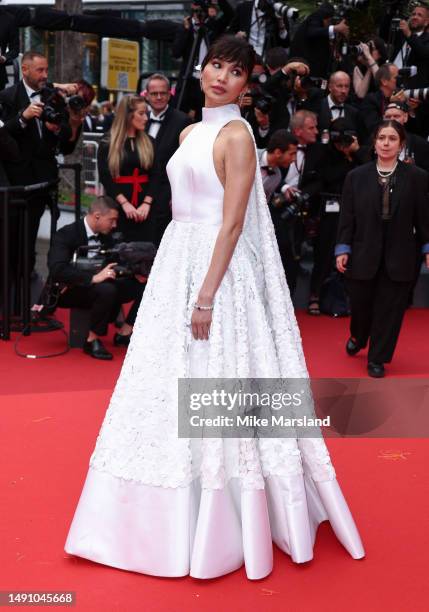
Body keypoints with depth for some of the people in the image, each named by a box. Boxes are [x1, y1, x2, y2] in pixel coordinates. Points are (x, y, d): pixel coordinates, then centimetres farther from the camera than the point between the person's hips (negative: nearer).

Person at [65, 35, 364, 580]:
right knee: (175, 382, 12)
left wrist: (206, 296, -21)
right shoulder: (190, 133, 15)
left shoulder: (236, 135, -9)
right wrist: (180, 282, 16)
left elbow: (232, 223, -16)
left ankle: (220, 528, 10)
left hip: (219, 265, -8)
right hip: (178, 259, 8)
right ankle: (173, 518, 26)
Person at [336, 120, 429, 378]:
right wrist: (343, 249, -3)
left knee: (390, 309, 6)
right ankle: (358, 337, 44)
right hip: (363, 255, 1)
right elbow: (347, 217, 1)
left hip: (399, 258, -1)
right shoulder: (357, 176, 1)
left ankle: (377, 359, 22)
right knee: (360, 304, 11)